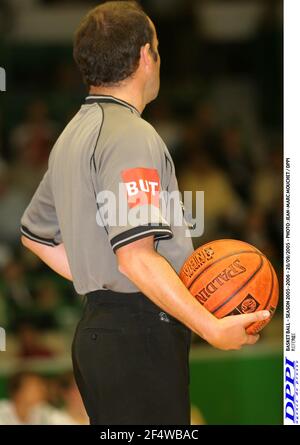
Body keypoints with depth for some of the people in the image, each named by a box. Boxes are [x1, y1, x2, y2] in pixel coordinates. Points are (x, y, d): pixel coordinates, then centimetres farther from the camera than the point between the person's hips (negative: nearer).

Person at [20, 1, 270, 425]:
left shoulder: (73, 135, 17)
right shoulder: (131, 136, -14)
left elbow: (36, 234, 28)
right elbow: (136, 256, -23)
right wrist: (213, 328, -21)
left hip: (96, 324, 10)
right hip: (140, 335, -10)